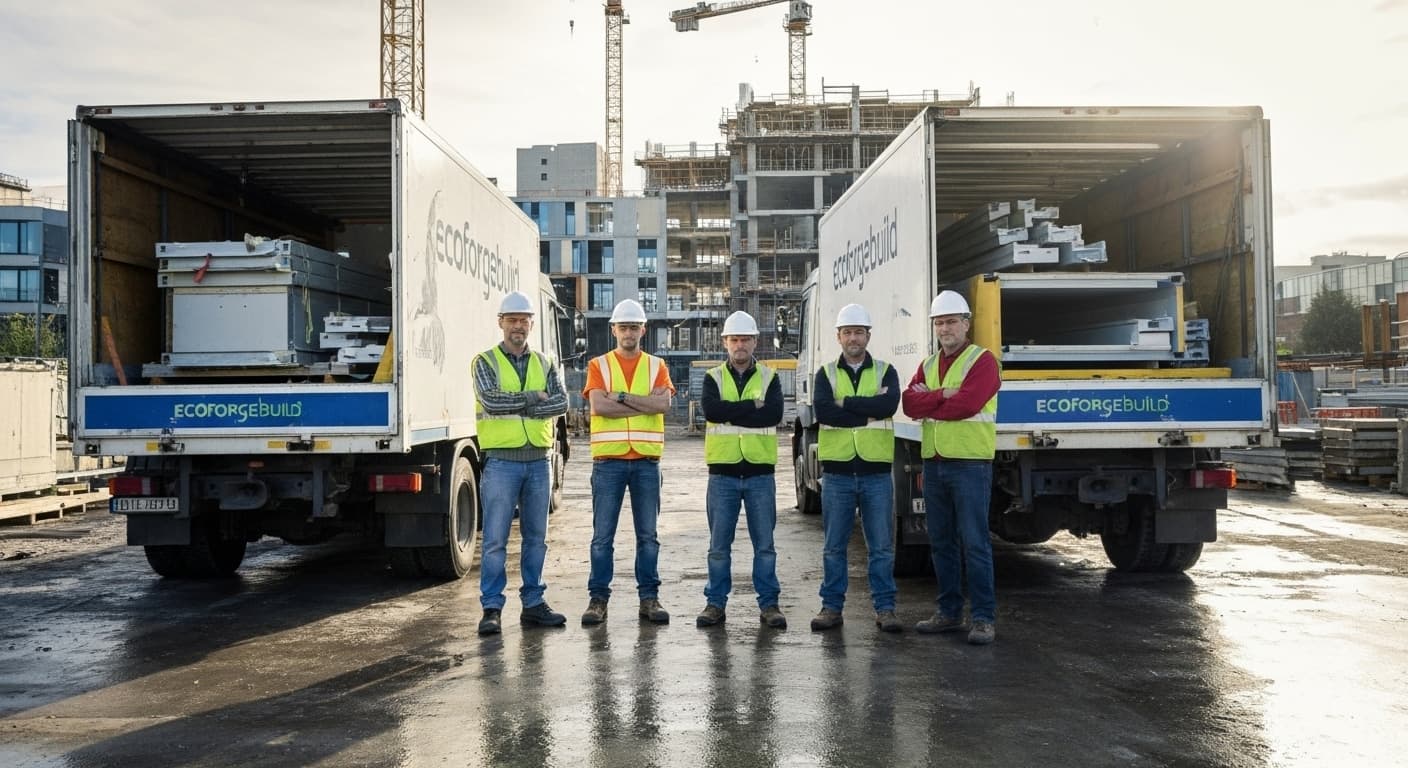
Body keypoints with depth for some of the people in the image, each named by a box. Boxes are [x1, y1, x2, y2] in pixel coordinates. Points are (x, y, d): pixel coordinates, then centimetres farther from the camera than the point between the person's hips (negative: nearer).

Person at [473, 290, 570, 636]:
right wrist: (533, 397, -9)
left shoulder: (544, 363, 12)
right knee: (495, 539, -3)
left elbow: (561, 402, -4)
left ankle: (533, 603, 19)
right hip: (502, 461, -4)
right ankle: (491, 608, 3)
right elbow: (491, 400, -16)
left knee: (536, 538, 10)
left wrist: (514, 406, -12)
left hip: (538, 461, 4)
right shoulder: (486, 361, 1)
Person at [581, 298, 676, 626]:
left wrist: (621, 395, -13)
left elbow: (664, 404, -9)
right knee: (602, 535, 1)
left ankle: (649, 598, 14)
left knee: (648, 535, 6)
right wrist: (645, 402, -10)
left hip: (646, 460, 1)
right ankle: (598, 598, 10)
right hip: (608, 460, -1)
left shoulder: (656, 366, 10)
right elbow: (599, 406, -11)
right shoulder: (599, 365, 6)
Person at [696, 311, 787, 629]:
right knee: (719, 545, 6)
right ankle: (716, 602, 17)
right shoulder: (714, 378, 7)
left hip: (760, 473, 0)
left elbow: (775, 414, -13)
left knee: (764, 543, 6)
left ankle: (768, 603, 15)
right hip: (723, 473, 0)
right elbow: (711, 410, -14)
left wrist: (730, 412, -15)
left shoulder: (769, 377, 6)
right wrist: (753, 405, -14)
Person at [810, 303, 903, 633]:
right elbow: (822, 411, -13)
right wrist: (869, 413, -13)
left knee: (882, 546, 4)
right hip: (837, 473, 0)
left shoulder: (885, 371, 7)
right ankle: (831, 606, 16)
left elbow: (889, 404, -15)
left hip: (876, 472, 0)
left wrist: (845, 401, -12)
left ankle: (885, 609, 12)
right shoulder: (826, 373, 7)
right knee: (833, 546, 7)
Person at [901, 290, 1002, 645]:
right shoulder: (928, 365, 16)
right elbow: (910, 403, 1)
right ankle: (949, 612, 22)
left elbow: (967, 404, -19)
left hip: (970, 463, -7)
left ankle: (984, 617, 1)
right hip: (934, 464, 7)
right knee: (942, 543, 12)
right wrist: (944, 395, -13)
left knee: (974, 542, -6)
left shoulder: (982, 361, -4)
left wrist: (927, 404, -6)